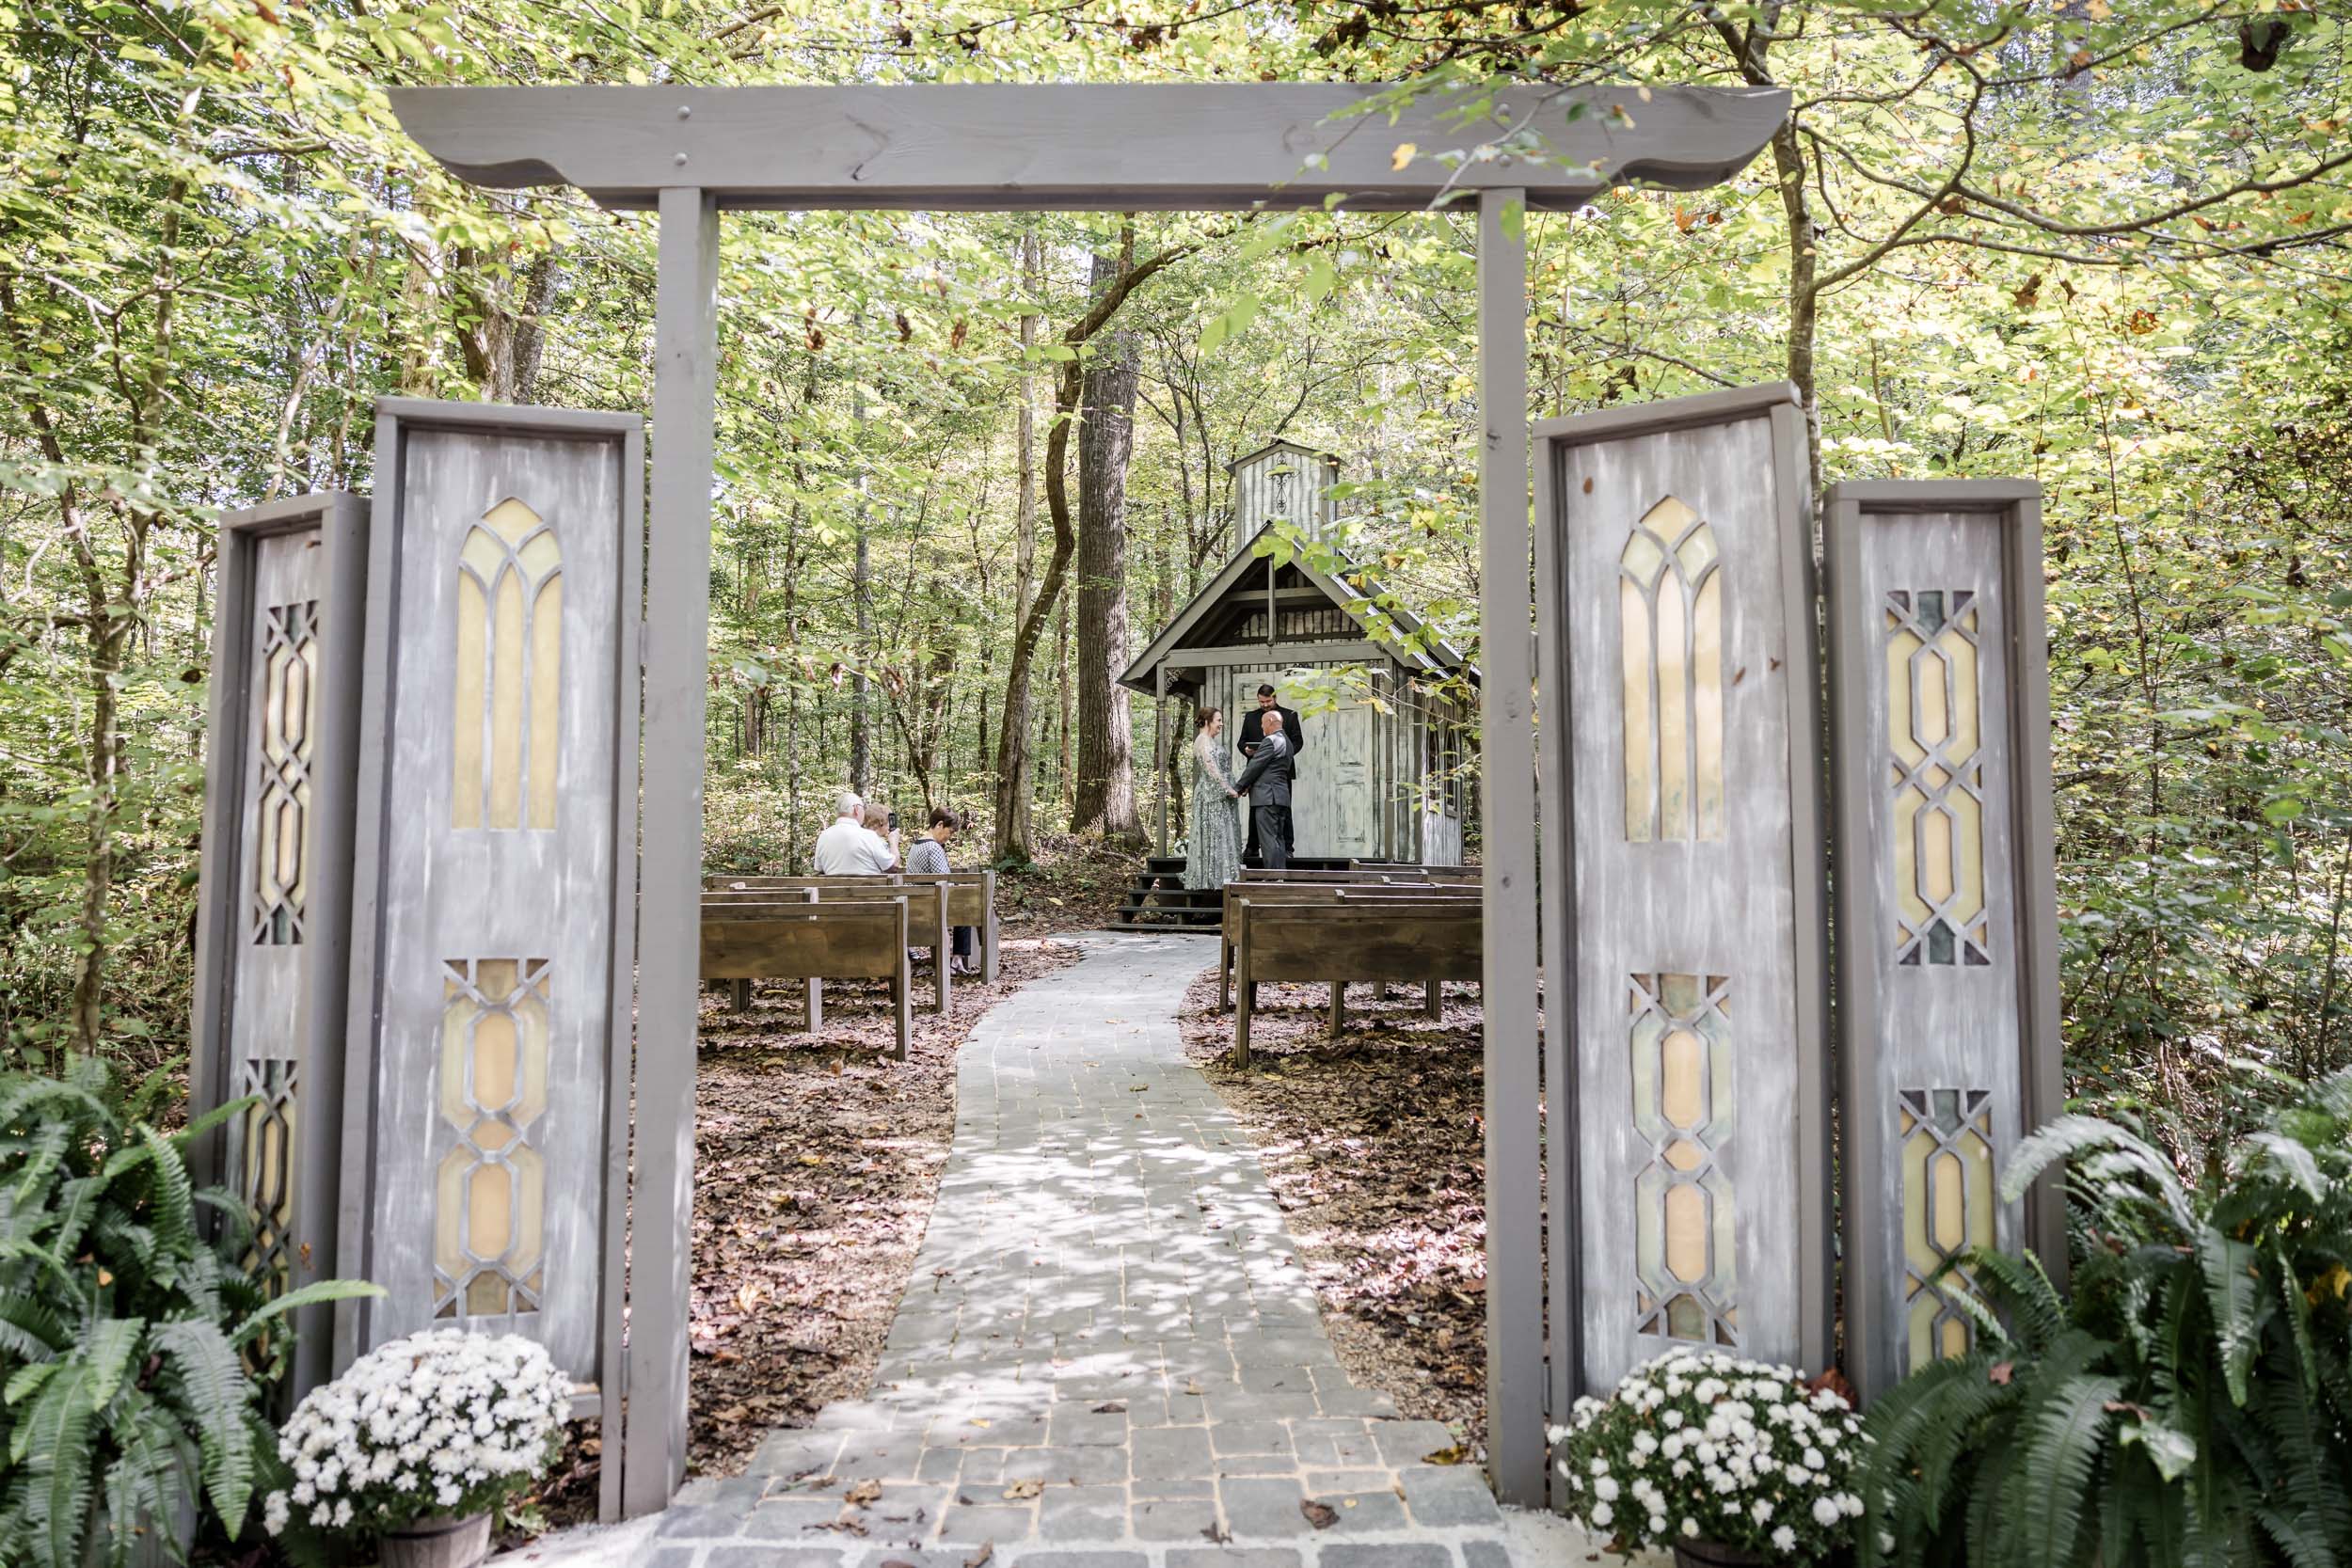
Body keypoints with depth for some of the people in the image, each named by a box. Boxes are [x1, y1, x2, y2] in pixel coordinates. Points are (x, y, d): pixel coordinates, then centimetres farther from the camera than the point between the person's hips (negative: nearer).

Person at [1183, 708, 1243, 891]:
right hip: (1212, 792, -10)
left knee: (1222, 832, 10)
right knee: (1215, 832, -7)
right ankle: (1217, 876, -5)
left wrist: (1230, 788, 10)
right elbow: (1211, 768, -19)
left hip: (1219, 793, 10)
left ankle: (1221, 874, 13)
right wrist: (1228, 788, -17)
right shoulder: (1203, 740, -12)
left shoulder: (1212, 741, 18)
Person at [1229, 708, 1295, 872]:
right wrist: (1249, 786, 9)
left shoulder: (1270, 741, -12)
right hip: (1281, 796, 10)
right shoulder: (1286, 742, 18)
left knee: (1269, 840, -9)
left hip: (1267, 797, -10)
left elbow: (1254, 766, -12)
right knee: (1278, 839, 11)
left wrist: (1238, 788, -4)